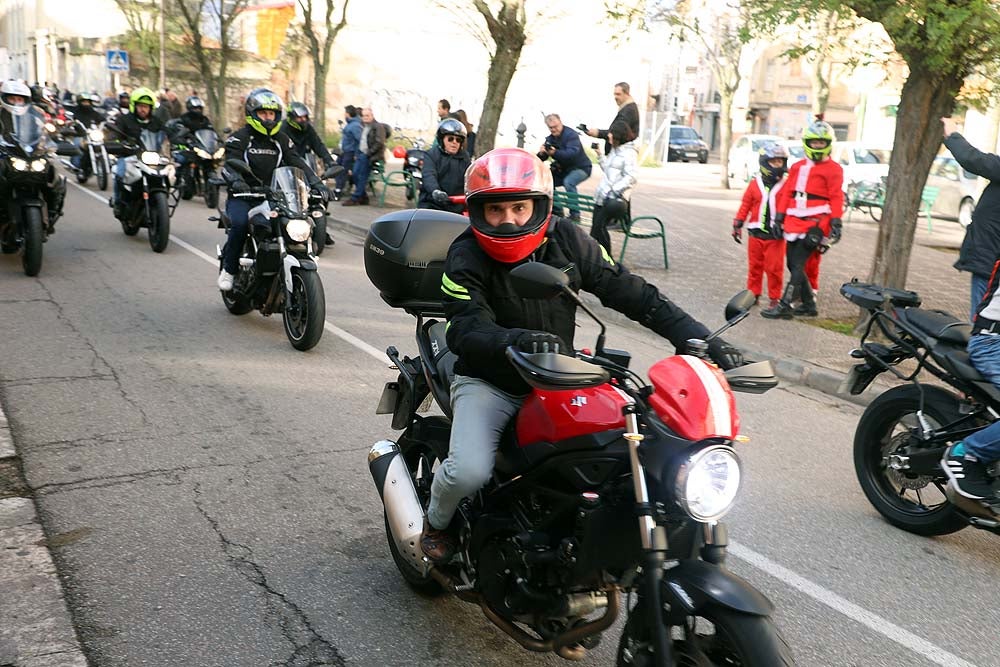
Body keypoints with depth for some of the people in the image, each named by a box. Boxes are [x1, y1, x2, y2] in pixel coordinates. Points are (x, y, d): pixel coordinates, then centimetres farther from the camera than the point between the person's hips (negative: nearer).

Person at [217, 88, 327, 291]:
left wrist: (316, 183, -14)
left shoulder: (282, 140, 14)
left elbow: (297, 163, 4)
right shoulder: (239, 138, 1)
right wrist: (237, 182, -38)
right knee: (240, 223, -33)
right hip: (243, 197, -3)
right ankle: (228, 268, -12)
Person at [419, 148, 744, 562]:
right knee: (469, 472, -25)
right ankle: (436, 521, 12)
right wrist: (517, 340, -48)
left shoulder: (567, 241, -3)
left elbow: (630, 292, -3)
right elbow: (466, 331, -26)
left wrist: (699, 339, -11)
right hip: (488, 383, -3)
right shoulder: (466, 258, -12)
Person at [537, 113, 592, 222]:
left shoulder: (571, 135, -20)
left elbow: (572, 153, -37)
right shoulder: (550, 139, 2)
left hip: (581, 168, -8)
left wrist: (555, 153, -51)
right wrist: (541, 153, -29)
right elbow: (541, 159, -4)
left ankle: (575, 214, -26)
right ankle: (557, 211, 10)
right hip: (564, 169, 8)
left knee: (568, 182, -35)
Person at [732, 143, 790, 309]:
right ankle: (753, 293, 21)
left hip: (776, 236, -2)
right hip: (756, 233, 2)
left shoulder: (786, 186, -2)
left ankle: (774, 298, 10)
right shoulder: (755, 184, 4)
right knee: (755, 266, 11)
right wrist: (737, 224, 3)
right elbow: (745, 205, 7)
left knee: (774, 268, 1)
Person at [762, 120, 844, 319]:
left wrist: (836, 222, -12)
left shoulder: (833, 169, -1)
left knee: (798, 265, -11)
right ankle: (808, 304, 21)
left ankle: (785, 306, -10)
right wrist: (779, 217, 10)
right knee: (793, 264, 9)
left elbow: (836, 198, -5)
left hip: (815, 223, -7)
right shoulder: (797, 167, 16)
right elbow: (787, 192, 16)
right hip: (794, 221, 7)